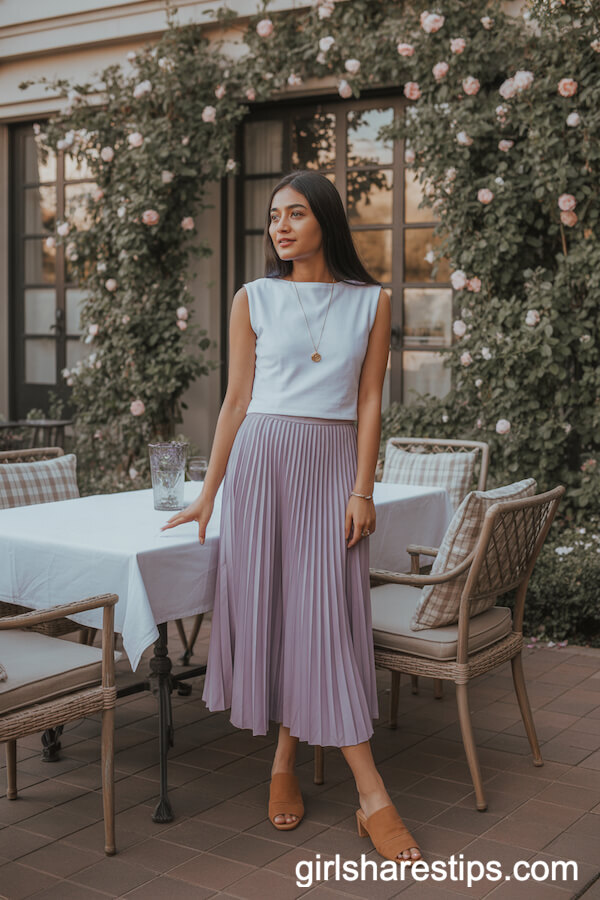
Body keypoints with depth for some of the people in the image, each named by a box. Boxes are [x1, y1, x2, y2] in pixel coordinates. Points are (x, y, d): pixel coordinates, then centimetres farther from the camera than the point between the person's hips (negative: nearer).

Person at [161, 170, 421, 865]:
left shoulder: (370, 303, 5)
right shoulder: (254, 300, 6)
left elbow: (369, 402, 3)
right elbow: (237, 399, 6)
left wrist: (362, 489, -5)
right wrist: (209, 493, 3)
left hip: (334, 462, 0)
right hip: (263, 457, 1)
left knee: (325, 614, -6)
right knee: (265, 606, 0)